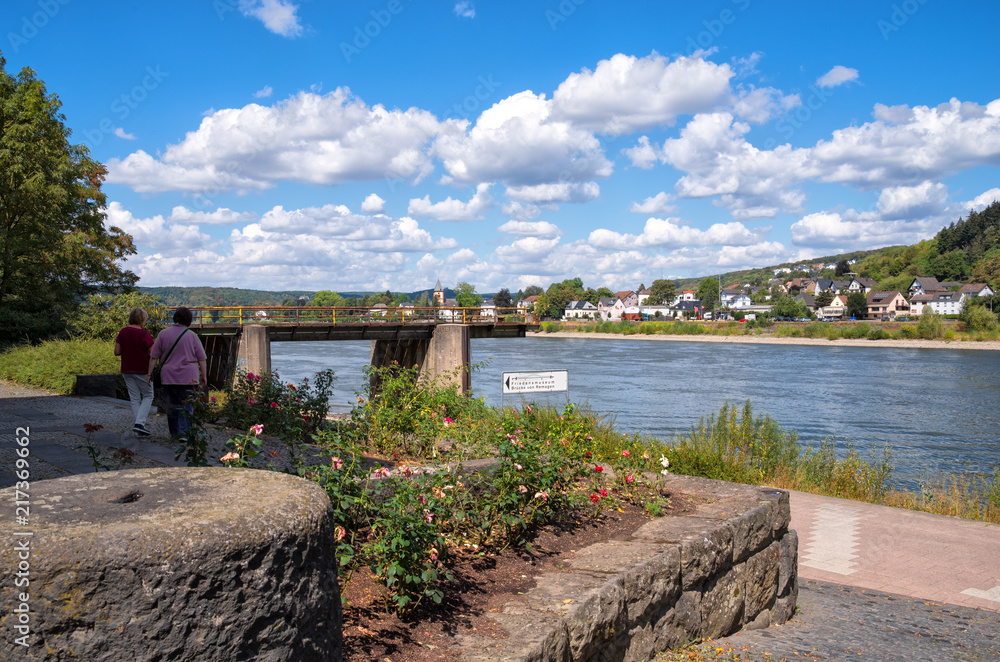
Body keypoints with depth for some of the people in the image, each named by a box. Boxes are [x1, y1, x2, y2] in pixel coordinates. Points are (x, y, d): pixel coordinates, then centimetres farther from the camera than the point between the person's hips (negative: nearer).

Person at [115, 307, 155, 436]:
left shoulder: (122, 332, 1)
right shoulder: (144, 334, -15)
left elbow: (117, 352, 3)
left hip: (127, 371, 5)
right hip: (142, 371, -5)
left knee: (134, 399, 10)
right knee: (148, 396, 10)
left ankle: (138, 430, 11)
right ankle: (139, 423, -6)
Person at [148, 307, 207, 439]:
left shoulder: (163, 334, 3)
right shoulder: (192, 336, 0)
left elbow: (154, 357, 3)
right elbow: (201, 358, 0)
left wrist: (149, 373, 8)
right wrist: (204, 376, 7)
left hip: (168, 378, 2)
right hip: (189, 377, -2)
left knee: (172, 406, 11)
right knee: (186, 407, 0)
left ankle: (174, 433, 17)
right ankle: (184, 432, -8)